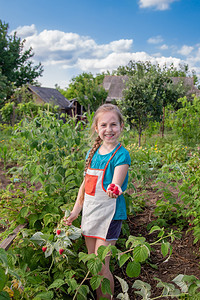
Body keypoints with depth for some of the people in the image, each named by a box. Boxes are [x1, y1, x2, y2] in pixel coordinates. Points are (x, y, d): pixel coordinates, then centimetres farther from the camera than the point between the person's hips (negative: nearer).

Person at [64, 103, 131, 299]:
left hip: (109, 214, -6)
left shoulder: (120, 155, -13)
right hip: (89, 212, 7)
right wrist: (75, 212, 13)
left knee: (101, 266, -2)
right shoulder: (92, 152, 5)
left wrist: (113, 191, -45)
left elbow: (116, 186, -21)